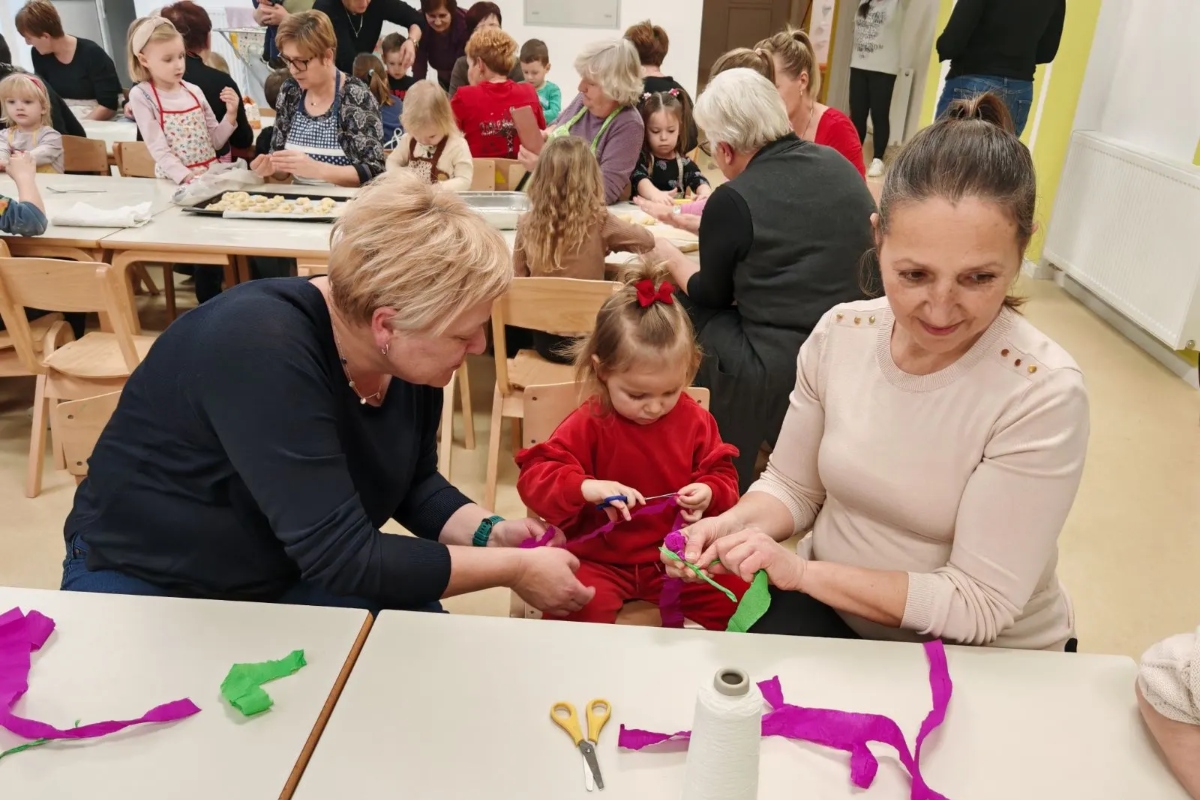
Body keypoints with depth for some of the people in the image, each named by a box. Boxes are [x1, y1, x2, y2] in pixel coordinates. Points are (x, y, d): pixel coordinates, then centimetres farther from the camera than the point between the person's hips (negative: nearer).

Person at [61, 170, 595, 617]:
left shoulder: (414, 360, -12)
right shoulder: (261, 350, -34)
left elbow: (413, 485, 5)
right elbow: (342, 557, -34)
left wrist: (489, 534, -14)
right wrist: (513, 568, -27)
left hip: (289, 577, 6)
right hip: (143, 582, -5)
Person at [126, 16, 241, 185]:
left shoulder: (194, 91, 6)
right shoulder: (141, 95, -3)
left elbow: (215, 141, 12)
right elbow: (158, 149, -9)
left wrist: (231, 115, -3)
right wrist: (186, 176, -22)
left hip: (212, 174, 3)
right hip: (174, 181, -3)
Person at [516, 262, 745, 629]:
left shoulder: (695, 421, -2)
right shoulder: (588, 424, -11)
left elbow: (722, 475, 8)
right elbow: (534, 477, -15)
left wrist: (709, 493, -17)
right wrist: (585, 487, -34)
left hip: (676, 554, 3)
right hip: (601, 558, -2)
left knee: (738, 594, -9)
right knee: (578, 608, -29)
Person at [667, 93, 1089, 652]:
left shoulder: (1042, 394, -22)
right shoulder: (839, 333, -9)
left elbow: (977, 606, -20)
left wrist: (801, 569, -25)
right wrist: (736, 525, -18)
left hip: (990, 658, -3)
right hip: (827, 602, 4)